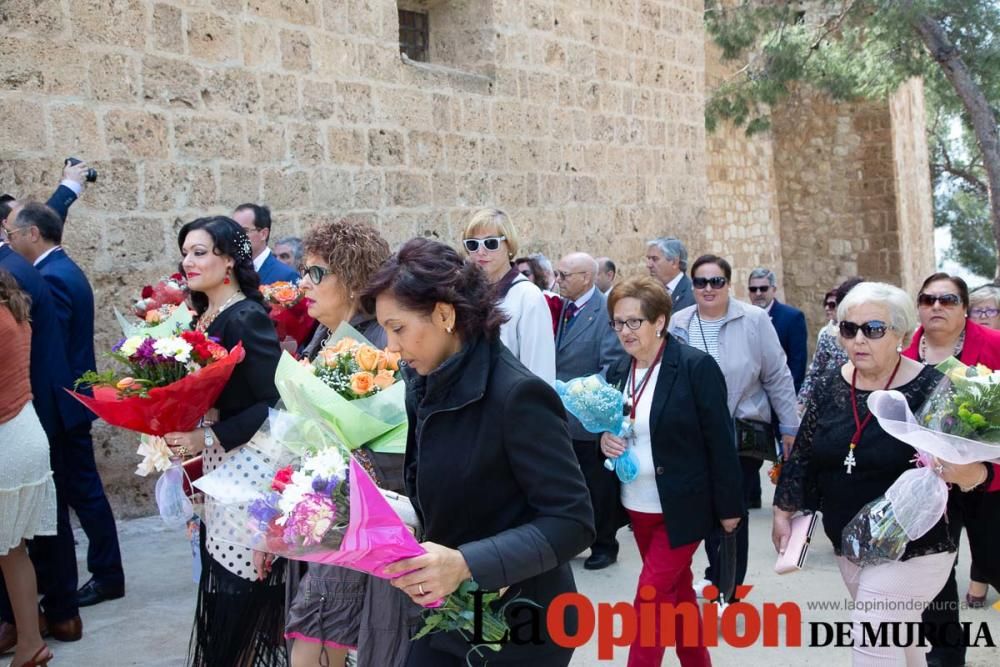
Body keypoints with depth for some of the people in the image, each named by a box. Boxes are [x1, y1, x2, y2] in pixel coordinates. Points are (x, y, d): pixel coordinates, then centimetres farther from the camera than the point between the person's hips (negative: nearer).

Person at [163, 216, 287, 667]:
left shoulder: (247, 317, -16)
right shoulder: (201, 317, 10)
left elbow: (274, 401, -21)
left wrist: (208, 438, -23)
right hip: (212, 475, 8)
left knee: (242, 592, 0)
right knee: (217, 588, 15)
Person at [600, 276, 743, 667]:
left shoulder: (696, 367, -15)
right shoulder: (618, 373, 4)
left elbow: (719, 441, -12)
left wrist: (728, 506, -10)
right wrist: (605, 441, -10)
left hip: (681, 508, -6)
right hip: (638, 508, 6)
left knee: (651, 596, -5)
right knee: (676, 591, 19)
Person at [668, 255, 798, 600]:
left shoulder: (754, 320, -8)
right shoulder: (678, 324, -1)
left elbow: (777, 377, -3)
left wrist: (790, 427, -1)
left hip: (743, 433, -3)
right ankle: (717, 575, 34)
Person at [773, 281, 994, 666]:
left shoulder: (931, 389, -15)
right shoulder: (829, 387, -1)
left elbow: (972, 468, -11)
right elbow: (804, 455, 8)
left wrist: (962, 472, -33)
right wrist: (783, 512, 10)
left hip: (912, 548, -5)